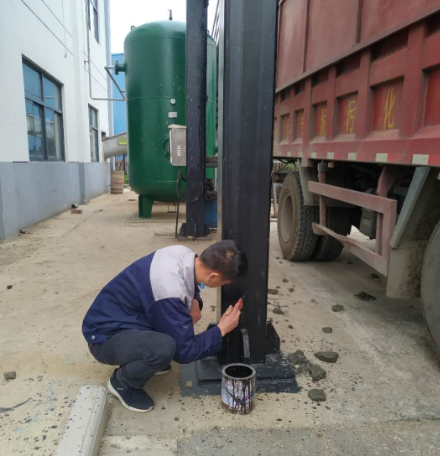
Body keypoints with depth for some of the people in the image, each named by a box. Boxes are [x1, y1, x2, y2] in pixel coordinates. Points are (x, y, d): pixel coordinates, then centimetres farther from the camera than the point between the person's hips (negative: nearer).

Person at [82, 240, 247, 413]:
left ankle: (145, 361, 16)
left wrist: (194, 302, -8)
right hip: (106, 337, -8)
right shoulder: (169, 290, -35)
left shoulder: (183, 254, -11)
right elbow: (184, 351, -24)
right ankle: (122, 382, -1)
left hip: (122, 317, 9)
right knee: (164, 347, -33)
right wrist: (221, 329, -13)